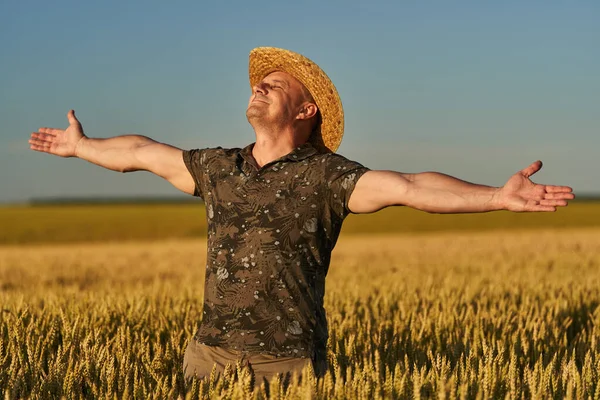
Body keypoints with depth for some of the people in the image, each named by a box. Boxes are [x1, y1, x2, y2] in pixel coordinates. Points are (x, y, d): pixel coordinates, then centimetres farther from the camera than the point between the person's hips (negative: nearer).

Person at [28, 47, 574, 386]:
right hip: (211, 355, 5)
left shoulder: (326, 176, -6)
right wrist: (81, 146, 39)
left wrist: (499, 197, -32)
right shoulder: (221, 168, 11)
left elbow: (409, 188, -20)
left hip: (286, 365, -5)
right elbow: (144, 153, 26)